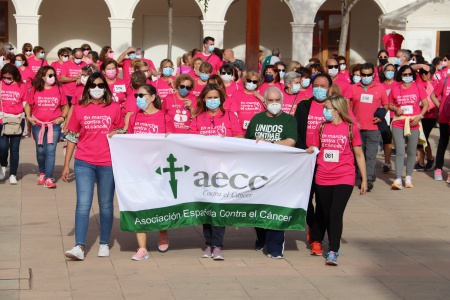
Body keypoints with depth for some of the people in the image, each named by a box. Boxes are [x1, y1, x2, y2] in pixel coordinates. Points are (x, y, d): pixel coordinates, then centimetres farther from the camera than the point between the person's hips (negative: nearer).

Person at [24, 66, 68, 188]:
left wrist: (62, 117, -6)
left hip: (54, 125, -1)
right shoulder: (35, 90, 1)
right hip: (38, 125, 1)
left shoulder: (59, 90, 0)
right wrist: (28, 116, -1)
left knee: (50, 150, -9)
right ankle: (42, 173, 31)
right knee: (40, 150, 10)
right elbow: (28, 105, 12)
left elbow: (65, 106, 7)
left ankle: (49, 178, -10)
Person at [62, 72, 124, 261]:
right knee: (83, 204, -8)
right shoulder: (79, 109, 3)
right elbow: (72, 138, 8)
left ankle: (104, 244, 20)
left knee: (106, 204, 8)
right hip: (84, 163, 0)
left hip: (108, 164, 0)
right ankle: (79, 247, -10)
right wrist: (66, 165, 6)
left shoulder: (114, 108, 2)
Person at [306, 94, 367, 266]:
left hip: (344, 179, -3)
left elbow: (359, 155, 2)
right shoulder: (321, 128, 4)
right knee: (323, 212, 14)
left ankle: (333, 251, -7)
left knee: (336, 213, -11)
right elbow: (313, 149, 12)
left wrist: (364, 179, 4)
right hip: (323, 179, 3)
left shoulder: (350, 128, -4)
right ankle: (316, 241, 35)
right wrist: (309, 151, -13)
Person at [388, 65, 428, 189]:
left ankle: (408, 177, 22)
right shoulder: (395, 89, 4)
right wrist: (396, 109, -8)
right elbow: (390, 105, 13)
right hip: (398, 123, 0)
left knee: (411, 152, 8)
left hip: (413, 123, 0)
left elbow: (425, 104, 3)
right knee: (400, 152, -7)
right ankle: (398, 179, -9)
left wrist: (419, 116, -11)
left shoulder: (418, 88, 2)